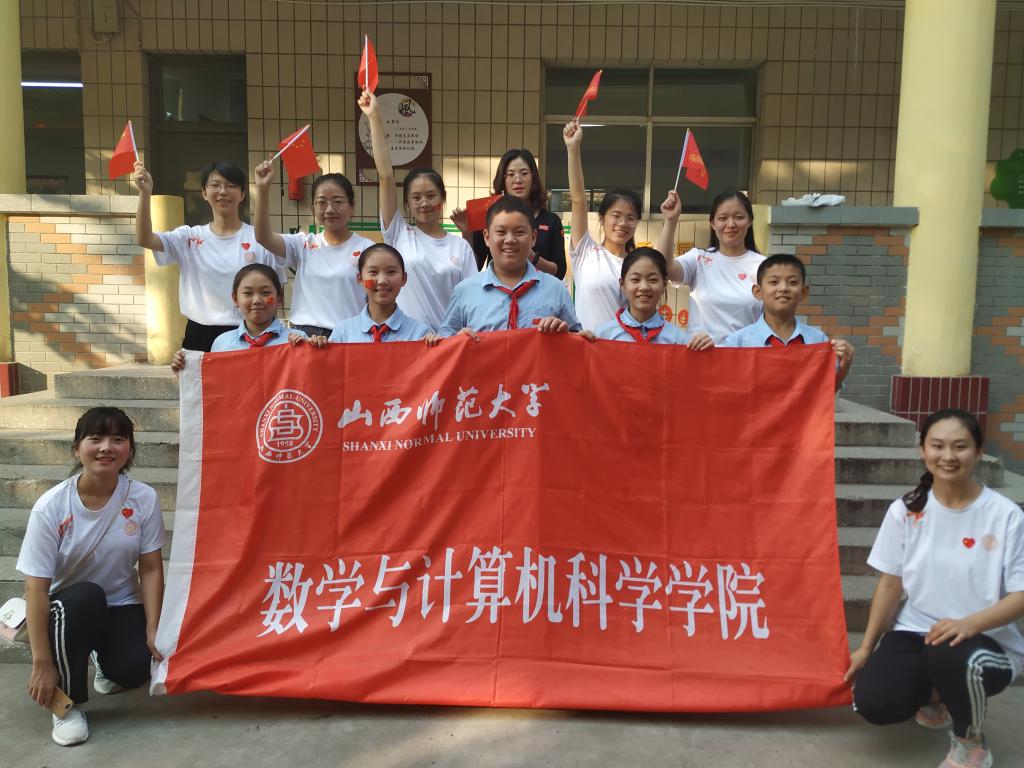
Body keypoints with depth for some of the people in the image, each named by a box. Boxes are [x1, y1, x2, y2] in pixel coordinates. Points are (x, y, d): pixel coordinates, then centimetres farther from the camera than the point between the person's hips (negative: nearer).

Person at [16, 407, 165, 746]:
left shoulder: (143, 498, -15)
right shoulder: (51, 506, -20)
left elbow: (151, 568, -8)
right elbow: (37, 587, -19)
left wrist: (152, 630, -14)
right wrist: (42, 663, -20)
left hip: (122, 605, 2)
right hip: (67, 607, -2)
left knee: (133, 670, -22)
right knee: (85, 596, -35)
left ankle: (105, 658, 19)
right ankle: (69, 703, -14)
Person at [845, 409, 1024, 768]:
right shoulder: (906, 510, -2)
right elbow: (891, 583, 4)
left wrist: (969, 624, -28)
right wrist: (866, 647, 2)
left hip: (986, 641, -3)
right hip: (915, 633, 3)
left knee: (951, 656, -38)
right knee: (873, 703, -20)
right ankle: (936, 695, 18)